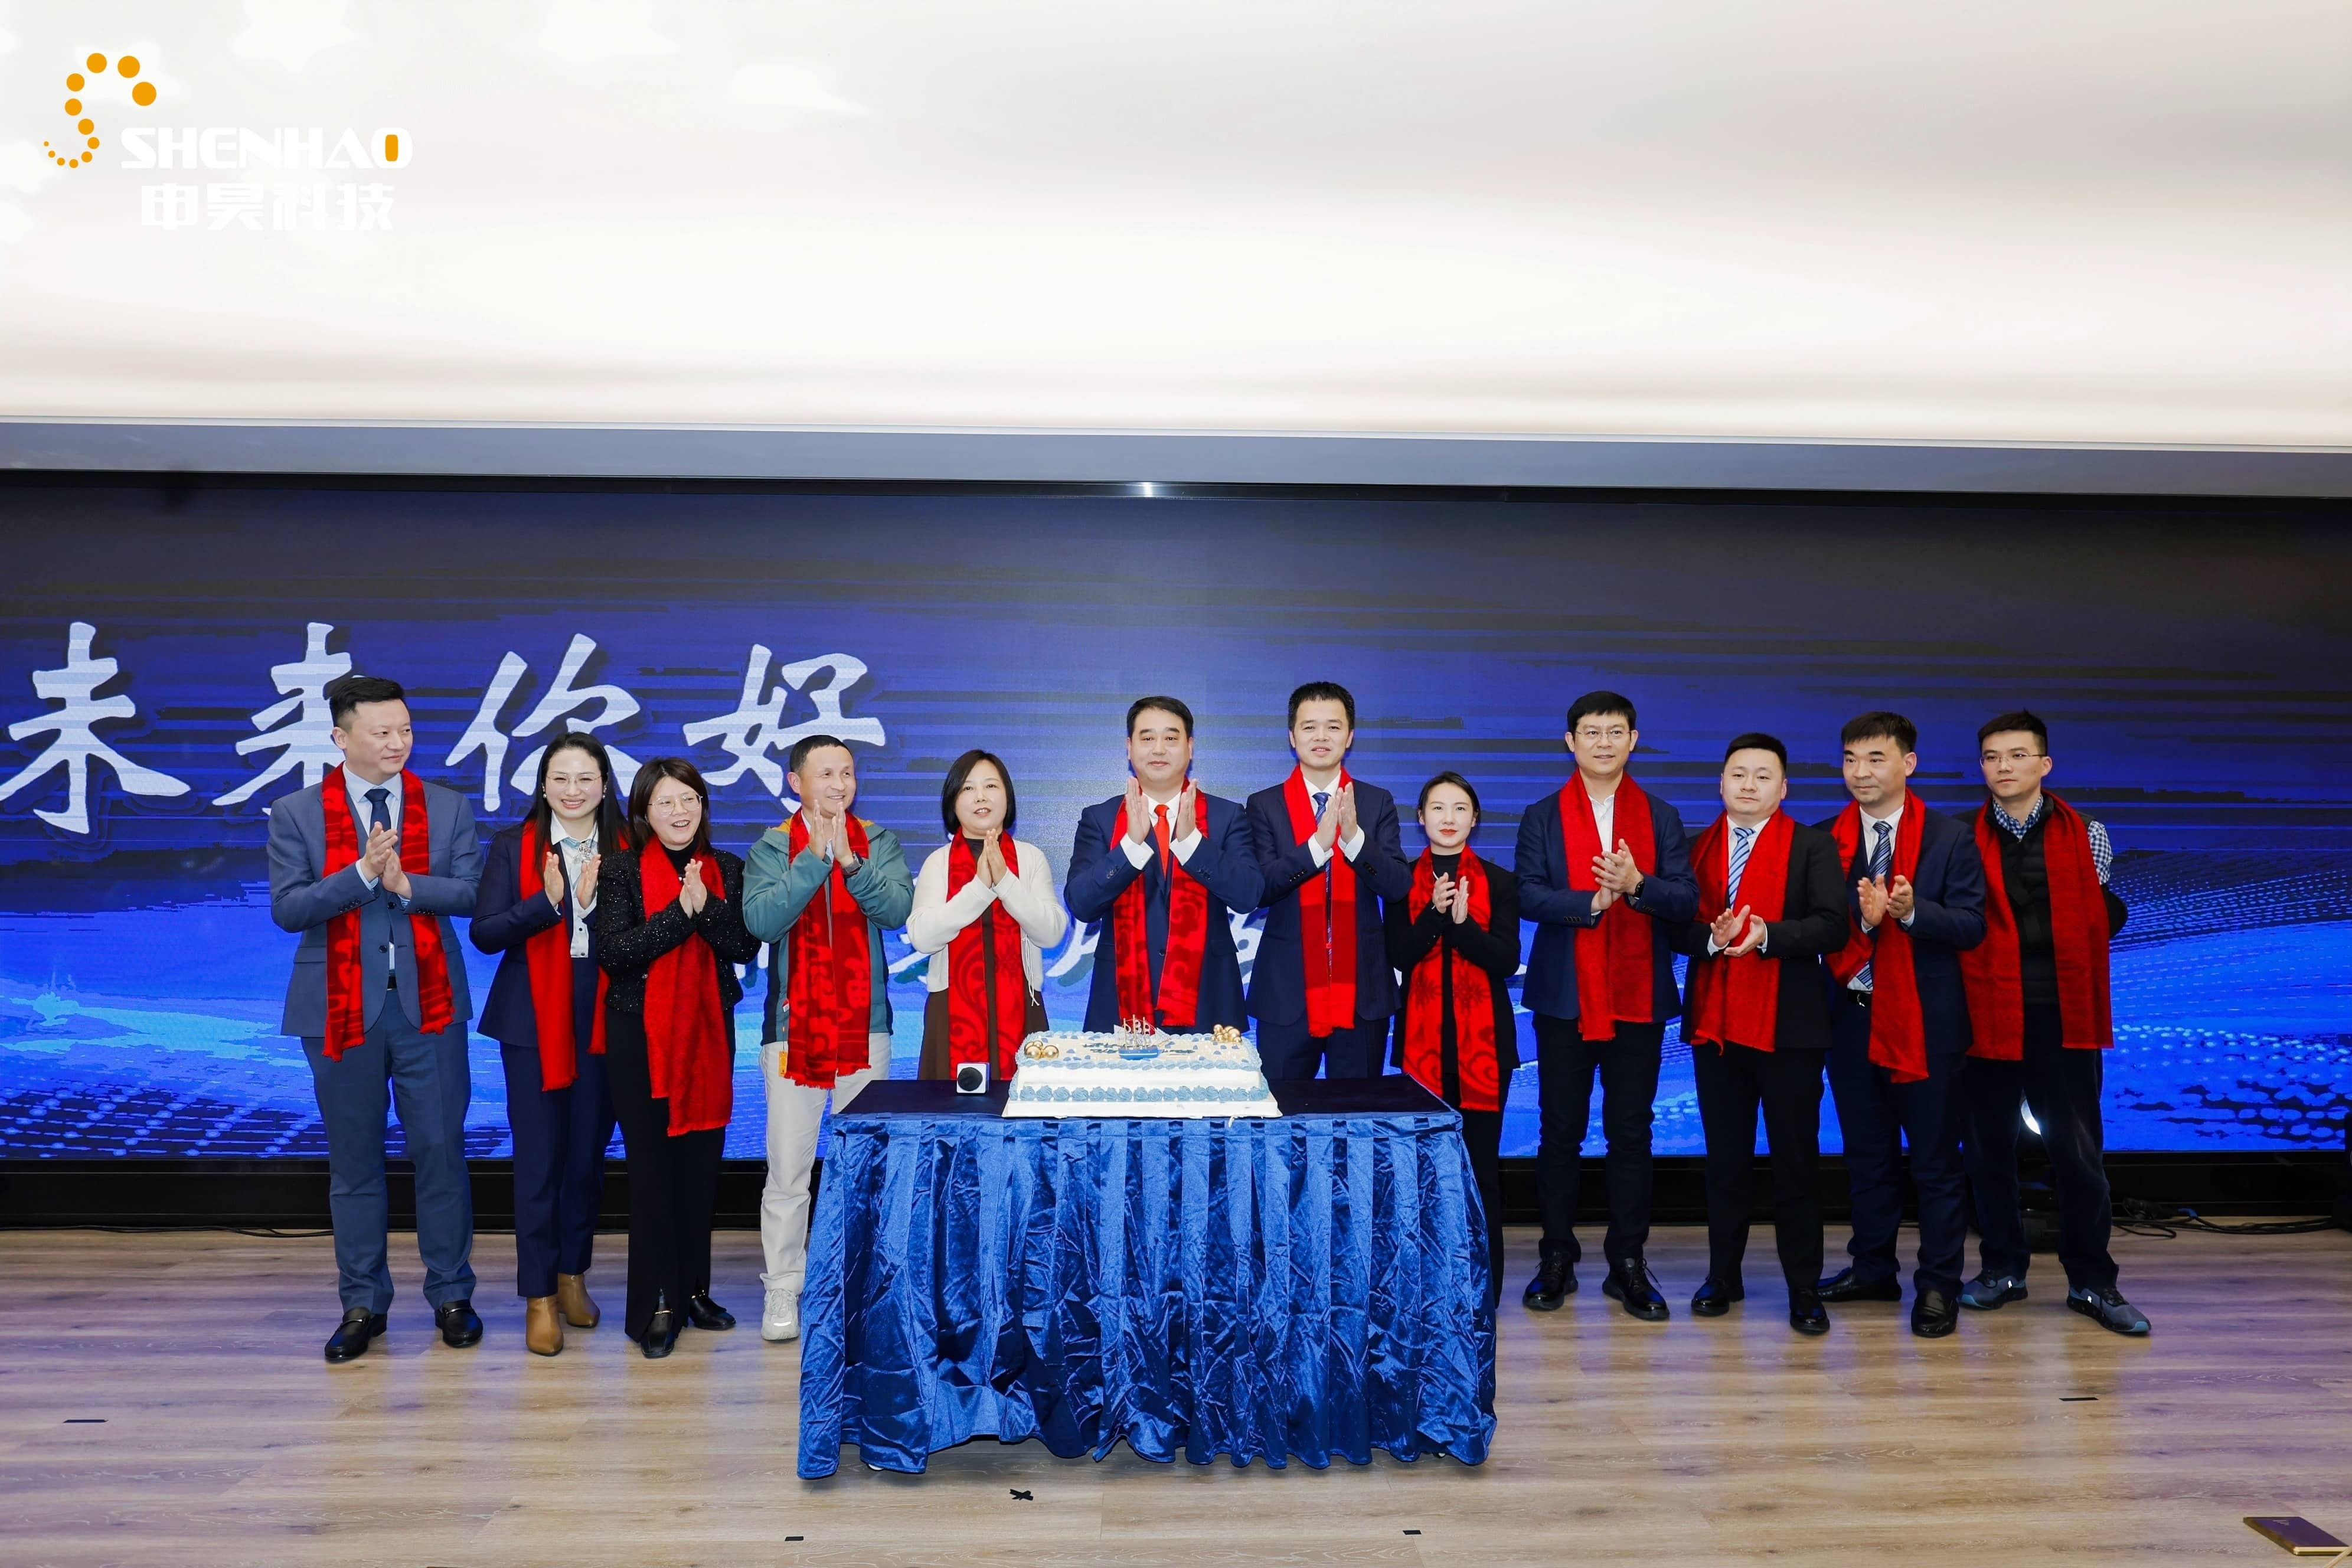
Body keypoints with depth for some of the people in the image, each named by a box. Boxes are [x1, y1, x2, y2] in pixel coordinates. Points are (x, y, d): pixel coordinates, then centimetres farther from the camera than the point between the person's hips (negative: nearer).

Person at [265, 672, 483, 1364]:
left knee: (441, 1151, 3)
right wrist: (363, 872, -20)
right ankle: (364, 1303, 21)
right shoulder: (296, 814, 2)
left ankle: (451, 1294, 17)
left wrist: (407, 885, -21)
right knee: (353, 1159, 9)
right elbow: (287, 908, -7)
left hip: (428, 1005, 0)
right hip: (342, 1010, 0)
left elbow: (469, 893, -4)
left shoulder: (449, 808, 4)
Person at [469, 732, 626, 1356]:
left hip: (602, 1023, 2)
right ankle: (540, 1296, 10)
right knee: (538, 1158, 1)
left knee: (588, 1154, 10)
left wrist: (596, 903, -19)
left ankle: (572, 1274, 28)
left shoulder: (624, 850, 3)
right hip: (533, 1022, -1)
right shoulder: (515, 846, 1)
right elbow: (484, 932, -7)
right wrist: (548, 901, -20)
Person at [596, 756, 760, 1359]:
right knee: (651, 1164, -1)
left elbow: (745, 947, -2)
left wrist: (707, 906, -17)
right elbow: (614, 951, -13)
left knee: (702, 1161, 7)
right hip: (641, 1035, -3)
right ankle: (656, 1304, 7)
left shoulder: (727, 870, 7)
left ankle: (693, 1289, 21)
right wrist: (680, 912, -18)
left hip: (709, 1031, 3)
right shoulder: (623, 872, -1)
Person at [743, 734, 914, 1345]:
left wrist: (850, 861, -20)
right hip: (793, 1027, -1)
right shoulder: (772, 848, 4)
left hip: (865, 1025, 1)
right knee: (787, 1171, 0)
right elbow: (762, 920, -13)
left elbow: (898, 909, -9)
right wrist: (815, 857, -17)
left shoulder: (879, 843, 7)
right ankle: (782, 1293, 10)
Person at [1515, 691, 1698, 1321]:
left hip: (1639, 998, 1)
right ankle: (1557, 1258, 16)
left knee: (1631, 1133, 5)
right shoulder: (1543, 817, 4)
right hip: (1565, 997, -1)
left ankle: (1628, 1263, 15)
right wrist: (1593, 901, -21)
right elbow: (1529, 897, -7)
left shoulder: (1661, 817, 8)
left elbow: (1687, 900, -2)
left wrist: (1638, 885, -20)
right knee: (1560, 1131, 5)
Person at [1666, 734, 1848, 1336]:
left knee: (1796, 1158, 3)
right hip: (1715, 1023, 3)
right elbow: (1677, 927, 3)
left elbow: (1832, 925, -10)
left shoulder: (1813, 846, 1)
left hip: (1789, 1025, -3)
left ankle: (1804, 1290, 13)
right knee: (1724, 1157, 11)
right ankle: (1723, 1276, 22)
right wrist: (1712, 938, -17)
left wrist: (1769, 935, -23)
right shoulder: (1696, 848, 9)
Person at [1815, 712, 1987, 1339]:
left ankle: (1938, 1287, 13)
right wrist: (1862, 917, -22)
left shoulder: (1950, 839, -3)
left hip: (1927, 1022, -3)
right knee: (1866, 1155, 15)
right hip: (1853, 1018, 3)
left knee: (1935, 1159, 3)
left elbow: (1971, 926, -10)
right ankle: (1872, 1270, 28)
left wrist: (1912, 912, -26)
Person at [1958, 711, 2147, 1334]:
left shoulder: (2086, 834, 5)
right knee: (1989, 1148, 8)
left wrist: (2070, 955, -1)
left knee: (2080, 1151, 2)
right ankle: (2003, 1269, 22)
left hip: (2063, 1016, 0)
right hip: (1987, 1014, 0)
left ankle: (2091, 1281, 14)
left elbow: (2107, 915, 10)